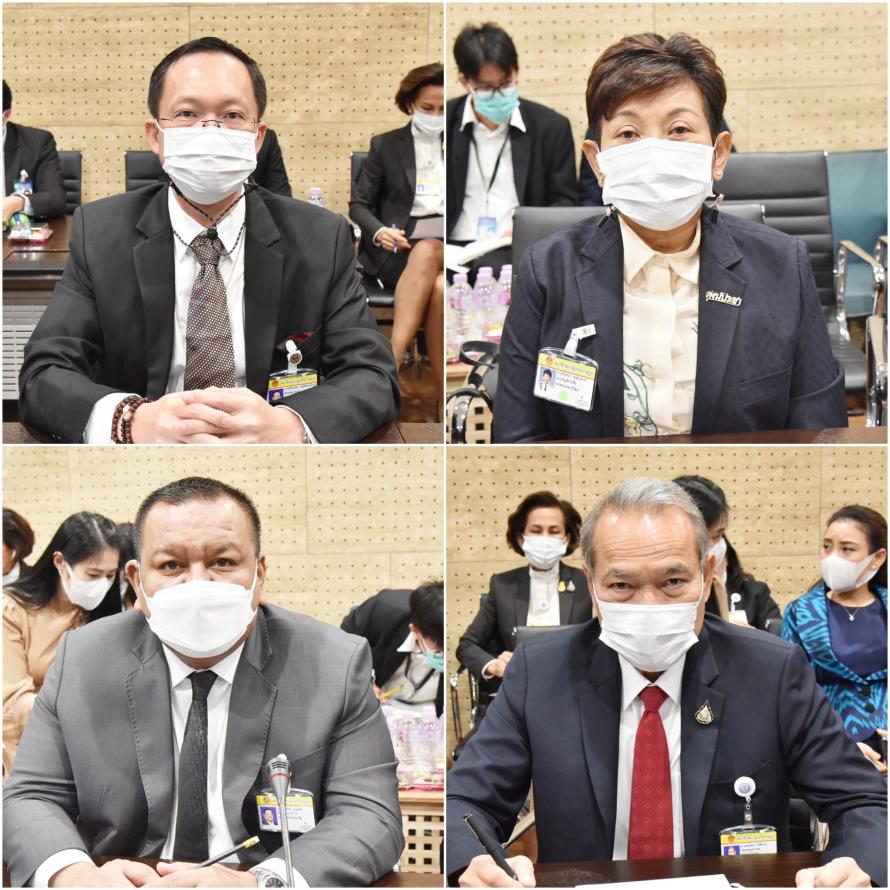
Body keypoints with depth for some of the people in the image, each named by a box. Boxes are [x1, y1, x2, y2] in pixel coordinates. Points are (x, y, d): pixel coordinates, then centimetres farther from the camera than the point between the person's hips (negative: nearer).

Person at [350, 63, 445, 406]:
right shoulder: (385, 145, 12)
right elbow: (359, 204, 11)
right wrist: (379, 231, -11)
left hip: (447, 247, 1)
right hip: (396, 248, -1)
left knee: (426, 253, -38)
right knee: (439, 287, -36)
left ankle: (390, 362, -43)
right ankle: (446, 399, -37)